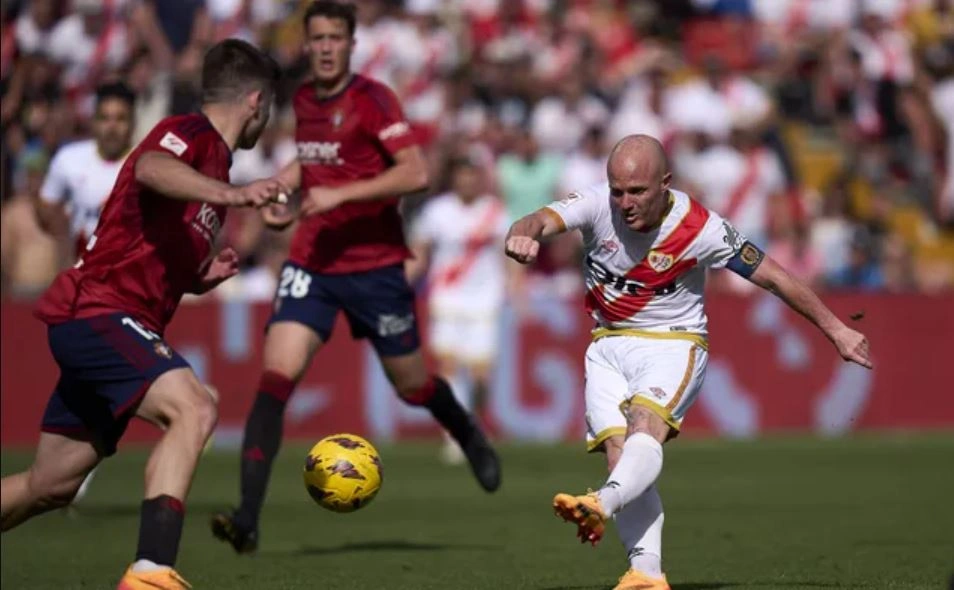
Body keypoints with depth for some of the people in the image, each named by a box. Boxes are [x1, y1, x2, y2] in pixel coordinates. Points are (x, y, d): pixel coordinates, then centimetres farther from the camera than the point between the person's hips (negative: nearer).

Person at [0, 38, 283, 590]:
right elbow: (150, 168, -36)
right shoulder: (189, 133, -9)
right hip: (98, 312, -10)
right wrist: (230, 194, -51)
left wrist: (202, 277, 7)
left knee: (51, 486, 14)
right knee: (193, 409, -29)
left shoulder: (212, 161, 20)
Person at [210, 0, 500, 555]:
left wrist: (340, 194, -27)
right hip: (312, 262, 4)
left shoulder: (373, 99, -12)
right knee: (276, 378, -15)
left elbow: (416, 172, -22)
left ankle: (470, 436, 48)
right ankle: (248, 518, -21)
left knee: (412, 384, 12)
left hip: (375, 264, -4)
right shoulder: (303, 100, 8)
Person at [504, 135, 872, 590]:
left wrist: (836, 330, -1)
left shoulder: (699, 229, -16)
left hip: (674, 344, -3)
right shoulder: (597, 204, -12)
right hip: (608, 346, 3)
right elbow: (543, 221, -29)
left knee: (645, 425, -31)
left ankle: (602, 504, -58)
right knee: (618, 450, -14)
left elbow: (773, 277, -7)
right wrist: (523, 235, -55)